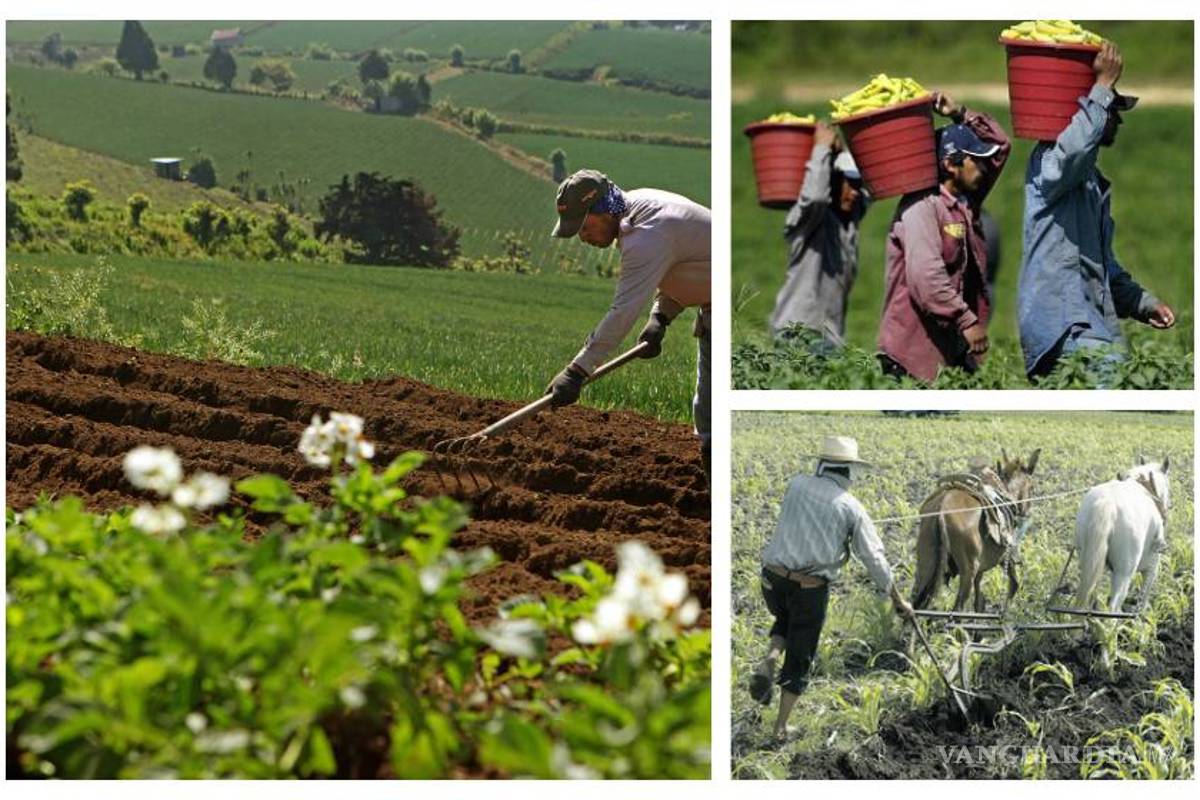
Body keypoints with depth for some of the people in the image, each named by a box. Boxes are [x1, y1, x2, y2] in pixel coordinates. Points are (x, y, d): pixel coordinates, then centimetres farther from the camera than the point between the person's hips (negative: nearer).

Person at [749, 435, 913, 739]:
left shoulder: (797, 485, 3)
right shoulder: (851, 508, -2)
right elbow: (874, 558, 0)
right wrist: (898, 600, 10)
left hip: (774, 578, 2)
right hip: (811, 588, -2)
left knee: (786, 620, 33)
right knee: (799, 657, 13)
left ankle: (770, 659, 4)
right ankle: (781, 725, 15)